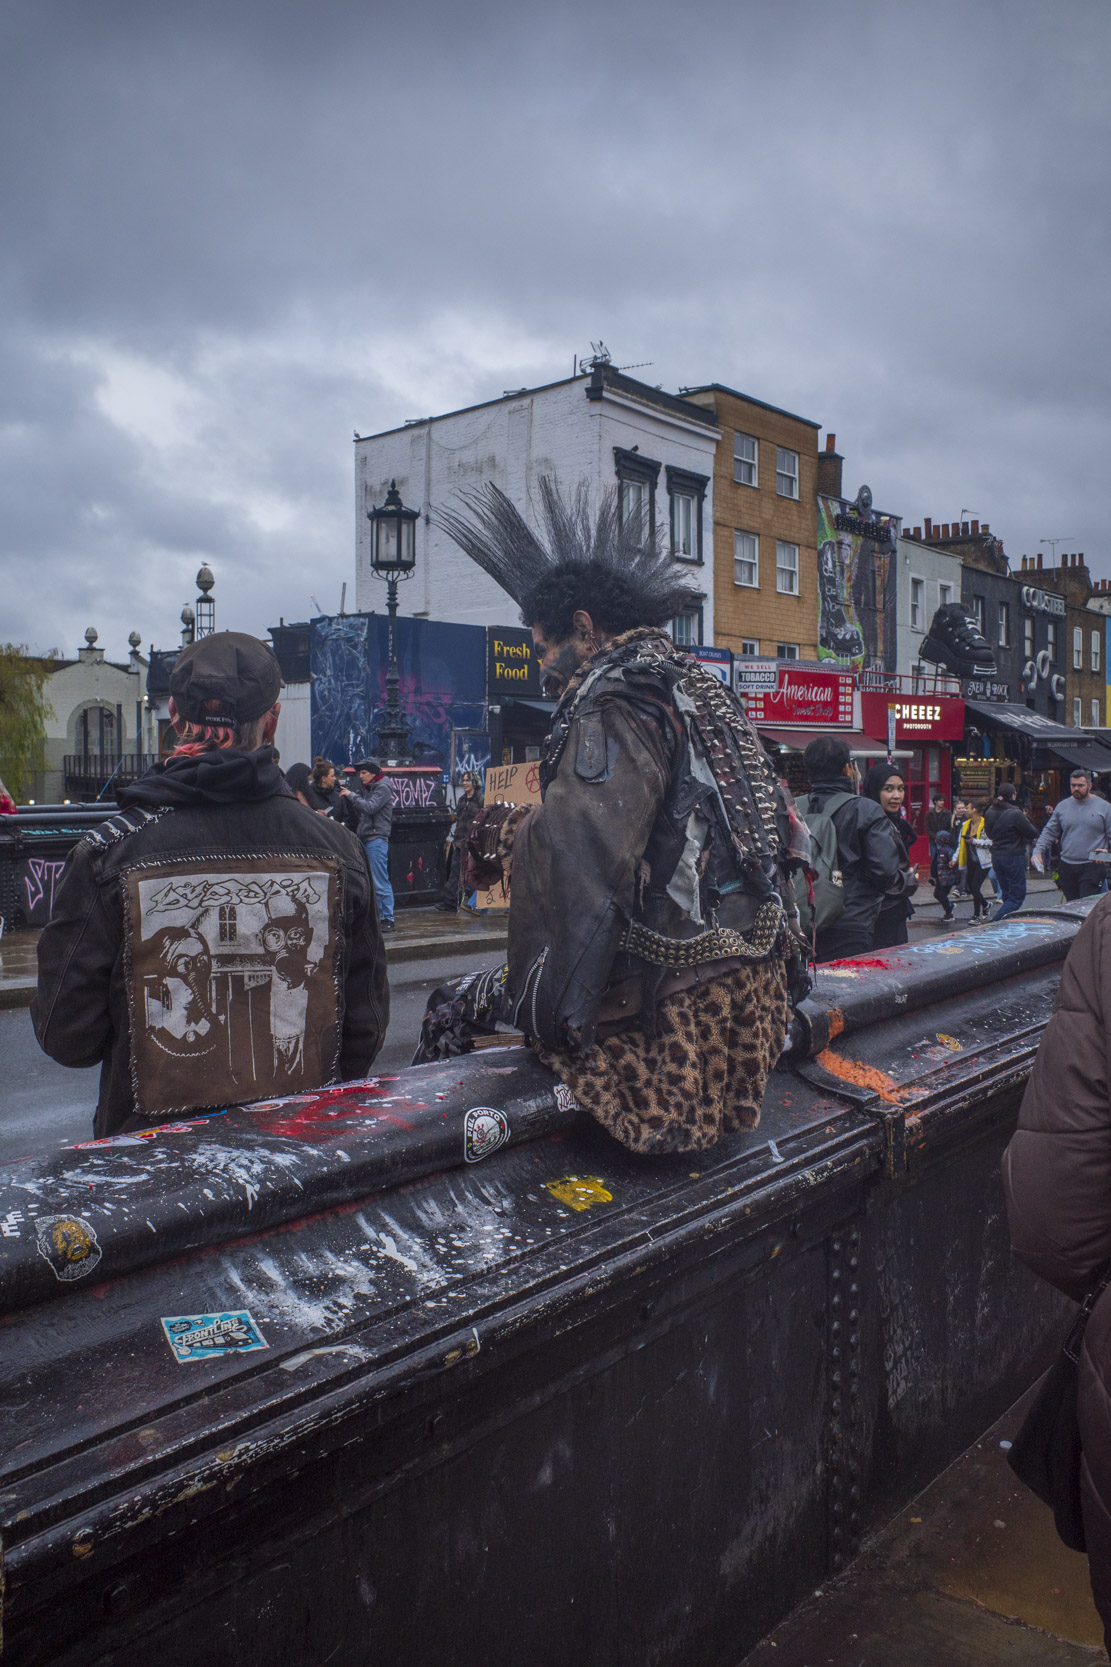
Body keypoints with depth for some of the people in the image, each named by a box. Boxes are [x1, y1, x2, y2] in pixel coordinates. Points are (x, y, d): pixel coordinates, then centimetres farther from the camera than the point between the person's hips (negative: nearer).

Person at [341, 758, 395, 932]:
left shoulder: (383, 788, -6)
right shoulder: (368, 788, 19)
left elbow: (369, 807, -18)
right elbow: (360, 812, 16)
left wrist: (351, 795, -9)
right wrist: (350, 794, 5)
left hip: (377, 839, -9)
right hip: (365, 838, 9)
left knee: (380, 882, -8)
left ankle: (388, 919, -5)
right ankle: (376, 916, 14)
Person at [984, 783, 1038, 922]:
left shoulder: (989, 812, 4)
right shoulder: (1015, 814, -18)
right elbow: (1032, 833, -9)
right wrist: (1027, 821, 8)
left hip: (996, 857, 7)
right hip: (1013, 857, -7)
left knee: (1006, 894, 17)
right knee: (1017, 896, -2)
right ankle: (995, 923, -16)